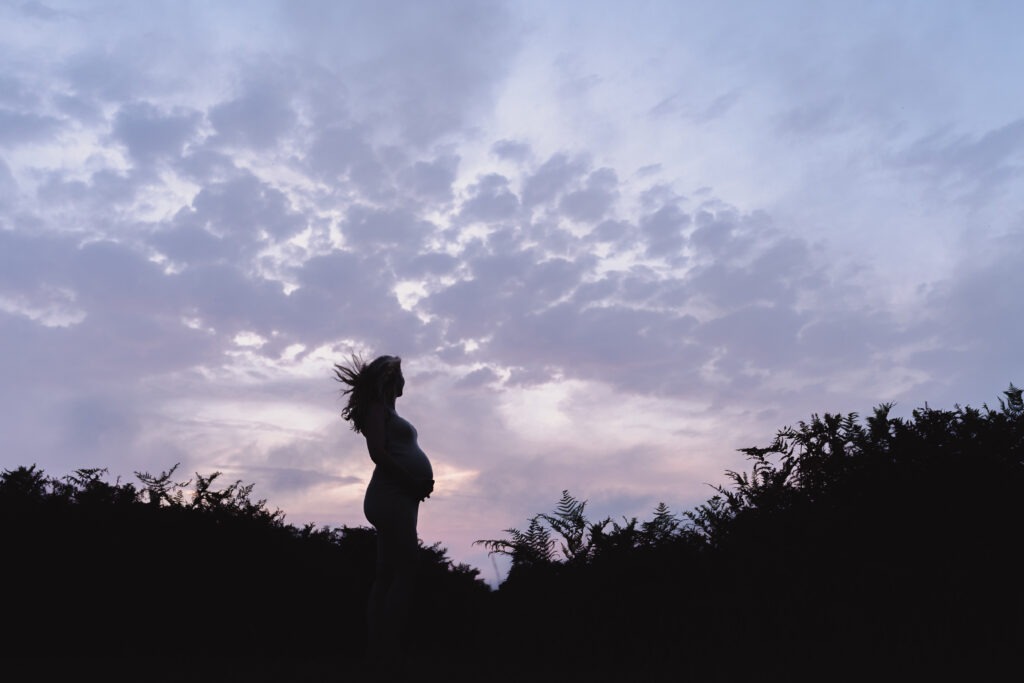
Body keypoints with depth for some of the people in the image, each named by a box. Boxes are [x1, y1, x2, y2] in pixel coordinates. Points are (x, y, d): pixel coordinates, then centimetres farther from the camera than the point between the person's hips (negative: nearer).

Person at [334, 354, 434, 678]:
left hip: (398, 497, 10)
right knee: (406, 573, -11)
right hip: (392, 496, -10)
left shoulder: (387, 410, 24)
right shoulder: (377, 407, -3)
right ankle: (391, 657, -9)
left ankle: (378, 654, 15)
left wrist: (420, 482, 6)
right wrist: (412, 482, -12)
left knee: (387, 575, 9)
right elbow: (378, 452, -15)